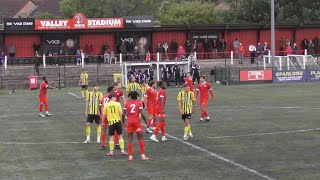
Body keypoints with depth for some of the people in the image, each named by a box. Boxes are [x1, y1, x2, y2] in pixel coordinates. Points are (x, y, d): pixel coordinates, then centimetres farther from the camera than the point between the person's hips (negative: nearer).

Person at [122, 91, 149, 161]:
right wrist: (146, 122, 0)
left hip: (129, 122, 2)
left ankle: (130, 156, 6)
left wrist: (123, 122, 13)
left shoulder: (127, 103, 5)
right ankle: (143, 155, 3)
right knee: (140, 138, 5)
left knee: (130, 139, 7)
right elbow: (142, 114, -10)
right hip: (137, 121, -2)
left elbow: (123, 114, 0)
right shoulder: (139, 103, -1)